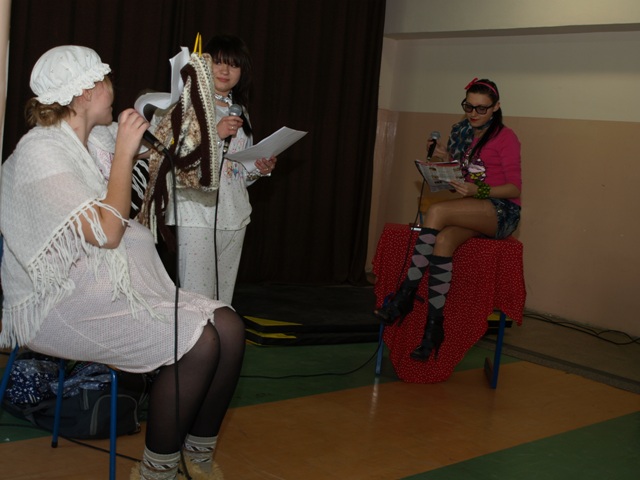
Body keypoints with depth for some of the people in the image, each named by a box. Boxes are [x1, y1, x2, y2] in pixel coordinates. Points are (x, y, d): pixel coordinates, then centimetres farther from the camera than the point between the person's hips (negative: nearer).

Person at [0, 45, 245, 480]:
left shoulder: (93, 141, 14)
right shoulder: (41, 152, -13)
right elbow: (107, 232, -21)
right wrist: (124, 152, -15)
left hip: (123, 283, 9)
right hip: (64, 303, -8)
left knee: (230, 327, -11)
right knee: (197, 343, -26)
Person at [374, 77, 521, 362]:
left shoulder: (505, 138, -2)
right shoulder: (461, 133, 16)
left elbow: (515, 188, -8)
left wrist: (478, 191, -23)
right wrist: (445, 162, -1)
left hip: (501, 212, -5)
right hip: (471, 214, 5)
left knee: (437, 211, -31)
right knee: (443, 240, -30)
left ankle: (406, 296, -28)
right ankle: (433, 328, -32)